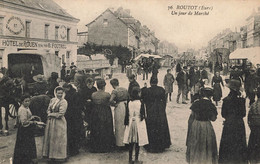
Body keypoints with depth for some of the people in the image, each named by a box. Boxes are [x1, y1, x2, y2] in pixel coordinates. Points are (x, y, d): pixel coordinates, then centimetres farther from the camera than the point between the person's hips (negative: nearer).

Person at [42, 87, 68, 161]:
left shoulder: (64, 102, -11)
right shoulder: (52, 100, 9)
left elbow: (60, 114, -16)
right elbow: (48, 110, 11)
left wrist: (51, 114, -7)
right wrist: (50, 114, -10)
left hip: (59, 122, -6)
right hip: (50, 122, 6)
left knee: (58, 139, 1)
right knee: (50, 138, 10)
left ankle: (59, 156, 12)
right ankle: (51, 154, 22)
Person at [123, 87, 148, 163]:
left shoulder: (129, 103, -4)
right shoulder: (140, 103, -14)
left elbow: (127, 114, 0)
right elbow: (143, 114, -12)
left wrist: (126, 123, 8)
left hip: (131, 122, 4)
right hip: (139, 123, -3)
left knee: (131, 142, 12)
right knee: (138, 142, 6)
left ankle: (130, 159, 19)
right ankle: (136, 159, 12)